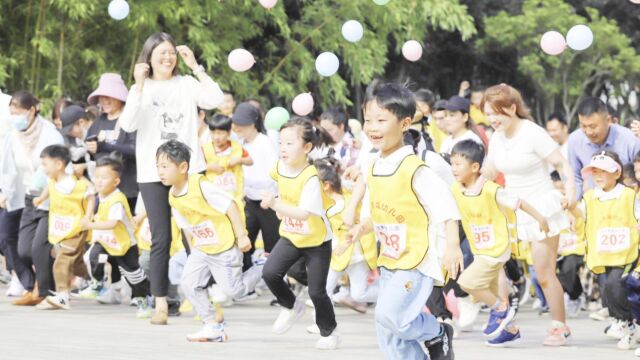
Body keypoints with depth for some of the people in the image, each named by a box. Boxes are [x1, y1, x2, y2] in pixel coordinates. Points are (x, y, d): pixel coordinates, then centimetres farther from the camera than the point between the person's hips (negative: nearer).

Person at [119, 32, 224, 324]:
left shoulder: (187, 84, 9)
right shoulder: (141, 89, 6)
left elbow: (215, 99, -9)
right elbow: (127, 125, -9)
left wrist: (195, 66, -7)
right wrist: (140, 86, -15)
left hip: (189, 168, 1)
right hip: (153, 172, -1)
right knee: (161, 239, -2)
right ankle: (160, 305, 2)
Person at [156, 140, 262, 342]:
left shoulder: (202, 187, -24)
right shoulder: (173, 196, -1)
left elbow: (231, 206, -21)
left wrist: (241, 236, -20)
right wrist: (194, 245, 10)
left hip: (225, 247, -7)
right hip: (201, 249, 7)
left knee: (233, 290, -6)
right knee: (189, 284, -5)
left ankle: (263, 268, 19)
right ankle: (213, 327, 5)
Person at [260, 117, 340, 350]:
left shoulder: (311, 177, -26)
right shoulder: (280, 167, -6)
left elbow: (304, 213, -34)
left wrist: (276, 204, -44)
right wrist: (274, 203, 16)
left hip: (316, 241, -6)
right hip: (290, 236, 6)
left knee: (316, 292, 0)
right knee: (270, 272, -15)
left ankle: (329, 332, 24)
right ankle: (291, 307, 12)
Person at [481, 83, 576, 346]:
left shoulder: (533, 134, -16)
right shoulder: (497, 138, 5)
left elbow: (562, 164, -15)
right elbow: (487, 173, 16)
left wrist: (570, 190, -29)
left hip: (542, 209, -7)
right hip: (515, 211, 7)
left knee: (544, 274, -1)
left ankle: (560, 326, 15)